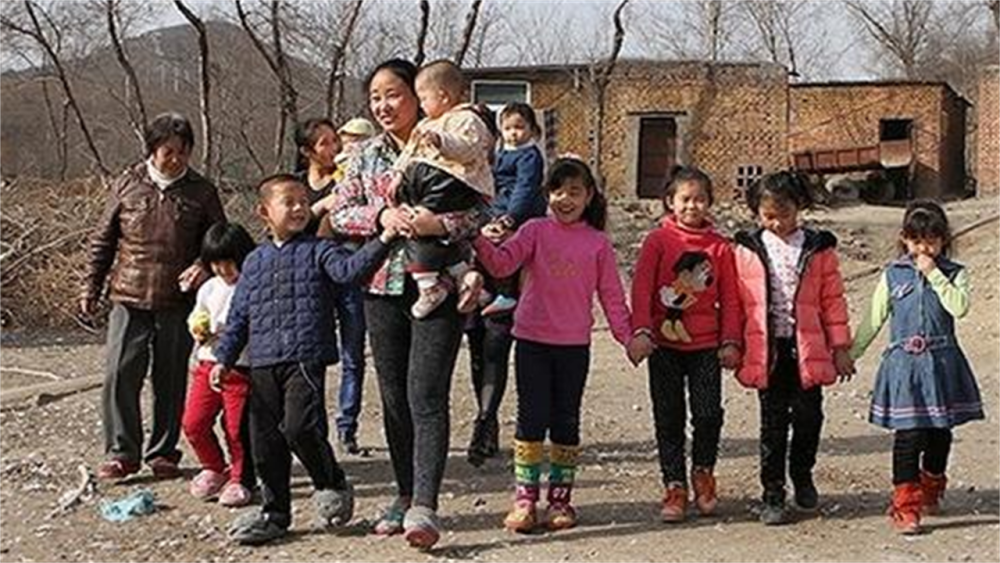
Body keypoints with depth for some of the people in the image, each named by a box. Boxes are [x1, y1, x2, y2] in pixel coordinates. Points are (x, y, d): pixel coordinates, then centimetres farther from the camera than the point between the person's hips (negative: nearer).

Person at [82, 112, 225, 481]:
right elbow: (102, 240, 12)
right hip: (129, 300, 0)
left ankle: (163, 453, 19)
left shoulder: (201, 192, 3)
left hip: (178, 304, 0)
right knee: (120, 376, -6)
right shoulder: (127, 185, 5)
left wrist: (204, 266, -12)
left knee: (171, 382, 7)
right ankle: (122, 452, 6)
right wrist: (91, 288, 8)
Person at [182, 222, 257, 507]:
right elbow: (196, 321, 22)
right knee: (193, 423, 3)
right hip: (207, 365, 5)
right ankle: (215, 468, 26)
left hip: (242, 368, -5)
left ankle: (240, 480, 19)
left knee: (237, 428, -1)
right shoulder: (209, 289, 11)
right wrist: (198, 332, 0)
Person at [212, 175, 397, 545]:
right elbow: (239, 316, 19)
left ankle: (332, 485, 7)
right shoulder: (255, 261, 17)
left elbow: (348, 269, -15)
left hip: (306, 360, -5)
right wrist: (224, 358, 14)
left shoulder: (317, 250, 5)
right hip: (263, 364, 5)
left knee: (300, 427, -19)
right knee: (265, 441, 7)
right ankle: (275, 512, 21)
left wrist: (382, 241, -29)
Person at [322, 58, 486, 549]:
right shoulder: (368, 155, 11)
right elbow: (338, 212, 5)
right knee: (394, 397, 10)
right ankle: (405, 495, 23)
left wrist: (439, 224, -23)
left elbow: (483, 209, -5)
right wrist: (380, 216, -13)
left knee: (426, 395, -12)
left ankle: (424, 506, -16)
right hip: (383, 287, 5)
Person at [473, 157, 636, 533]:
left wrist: (627, 336, 1)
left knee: (566, 422, 8)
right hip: (532, 340, -1)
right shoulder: (536, 231, 1)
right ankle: (525, 498, 6)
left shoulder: (598, 243, 3)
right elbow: (502, 263, -11)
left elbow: (611, 295, 6)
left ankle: (560, 499, 18)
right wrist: (480, 242, -29)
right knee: (532, 418, 0)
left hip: (574, 345, 1)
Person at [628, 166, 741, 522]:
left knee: (709, 414, -6)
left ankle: (703, 474, 19)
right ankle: (674, 487, 15)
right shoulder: (658, 240, 0)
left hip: (706, 345, 1)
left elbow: (730, 298, 7)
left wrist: (731, 342, 1)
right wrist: (641, 330, -15)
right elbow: (642, 288, -5)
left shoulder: (719, 246, 5)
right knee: (669, 419, 4)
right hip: (665, 344, 0)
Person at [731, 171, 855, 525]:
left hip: (808, 349, 1)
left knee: (808, 416, 7)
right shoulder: (747, 251, 2)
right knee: (773, 423, 4)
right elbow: (738, 303, 6)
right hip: (766, 350, 0)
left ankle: (802, 475, 33)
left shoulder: (818, 249, 2)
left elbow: (833, 300, 5)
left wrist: (840, 346, 4)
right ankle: (773, 495, 12)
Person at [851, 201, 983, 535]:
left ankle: (930, 491, 35)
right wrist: (849, 354, 5)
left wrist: (934, 274, -14)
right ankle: (904, 505, -5)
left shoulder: (953, 274, 4)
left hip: (942, 364, 1)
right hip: (904, 364, -1)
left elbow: (959, 307, -16)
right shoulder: (893, 275, 5)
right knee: (908, 434, -8)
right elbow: (873, 319, 8)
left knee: (940, 433, 11)